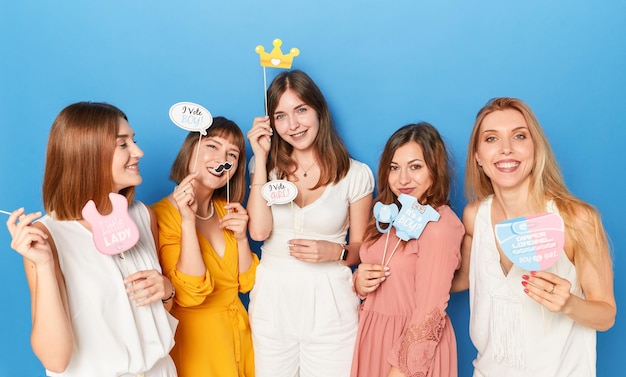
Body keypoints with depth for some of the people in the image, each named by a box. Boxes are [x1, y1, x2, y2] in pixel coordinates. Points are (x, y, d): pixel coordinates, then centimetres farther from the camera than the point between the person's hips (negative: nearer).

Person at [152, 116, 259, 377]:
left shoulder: (226, 209, 3)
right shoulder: (162, 214, -16)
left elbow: (246, 282, 3)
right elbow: (190, 294, -24)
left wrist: (241, 237, -13)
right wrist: (188, 219, -30)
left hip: (239, 329, 6)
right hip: (196, 336, -6)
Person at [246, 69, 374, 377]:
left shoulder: (355, 174, -5)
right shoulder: (267, 166, 1)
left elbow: (361, 249, 3)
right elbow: (258, 231, -14)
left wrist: (335, 252, -19)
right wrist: (261, 157, -12)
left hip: (329, 301, -1)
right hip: (272, 299, 2)